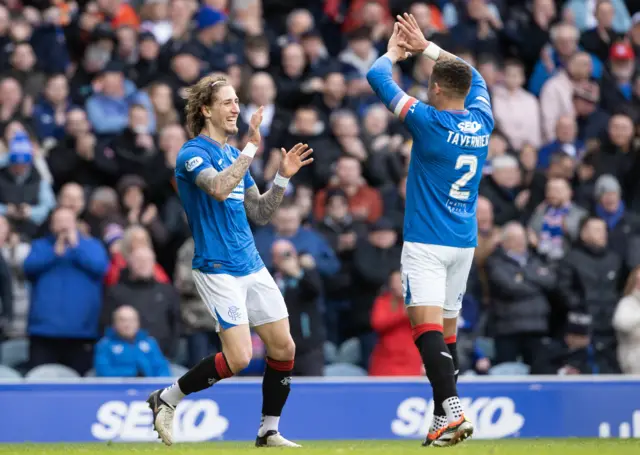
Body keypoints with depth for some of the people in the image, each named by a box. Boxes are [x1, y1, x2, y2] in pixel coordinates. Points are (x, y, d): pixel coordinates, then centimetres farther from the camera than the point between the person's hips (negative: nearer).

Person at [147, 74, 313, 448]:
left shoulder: (234, 154, 15)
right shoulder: (193, 153, -10)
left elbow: (259, 214, 17)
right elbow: (219, 188, -30)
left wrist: (283, 178, 4)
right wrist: (252, 148, -25)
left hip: (252, 266, 8)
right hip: (218, 269, -8)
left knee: (284, 348, 2)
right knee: (239, 358, -14)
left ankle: (269, 432, 15)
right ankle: (166, 400, 5)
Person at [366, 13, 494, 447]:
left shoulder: (430, 121, -12)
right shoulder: (482, 121, 4)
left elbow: (378, 77, -6)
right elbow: (473, 76, 25)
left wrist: (394, 52, 14)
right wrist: (426, 46, 28)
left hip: (425, 242, -6)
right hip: (465, 243, 6)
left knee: (428, 327, -15)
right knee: (447, 330, 13)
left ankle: (453, 410, -31)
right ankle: (443, 421, 14)